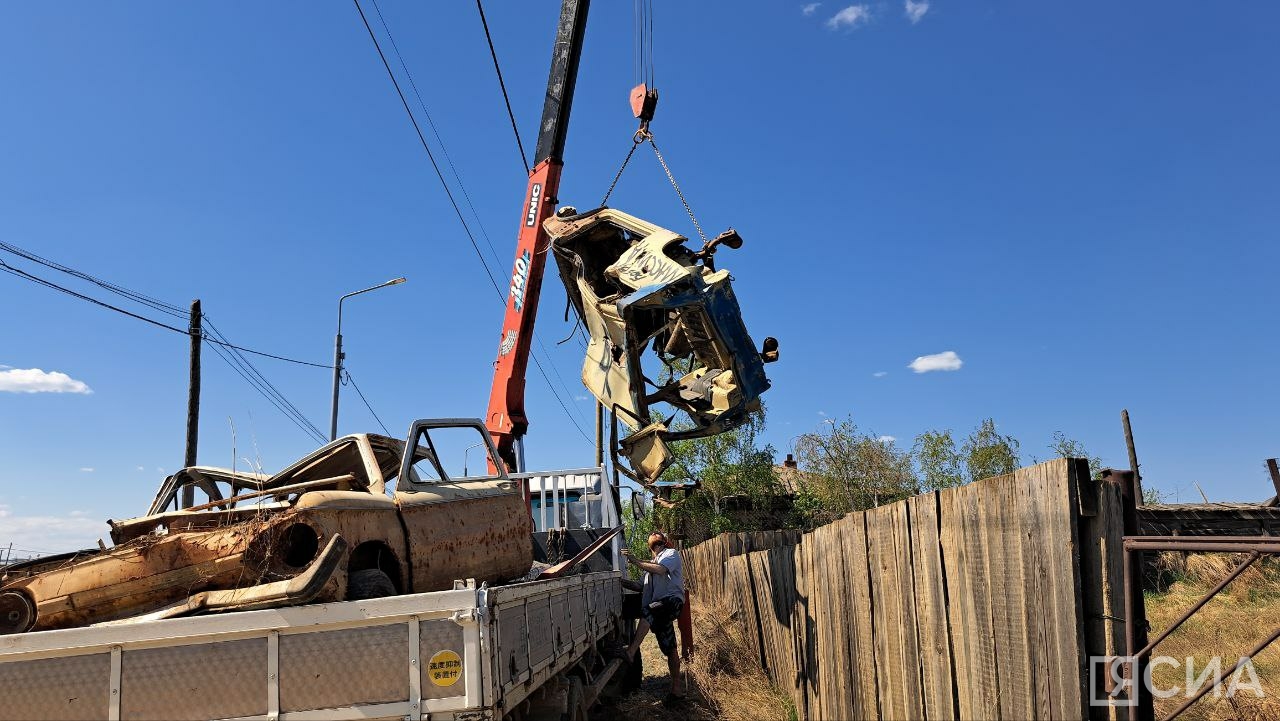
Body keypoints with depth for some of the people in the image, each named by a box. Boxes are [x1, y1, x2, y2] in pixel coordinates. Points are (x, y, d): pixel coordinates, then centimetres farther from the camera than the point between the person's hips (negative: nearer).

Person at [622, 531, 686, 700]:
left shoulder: (671, 554, 5)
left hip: (672, 600, -8)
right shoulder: (652, 563, 30)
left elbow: (661, 570, -17)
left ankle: (630, 653, -44)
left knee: (647, 612, -35)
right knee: (669, 648, 7)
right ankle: (677, 688, 11)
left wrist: (635, 561, -19)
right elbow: (643, 587, 24)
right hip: (659, 608, 8)